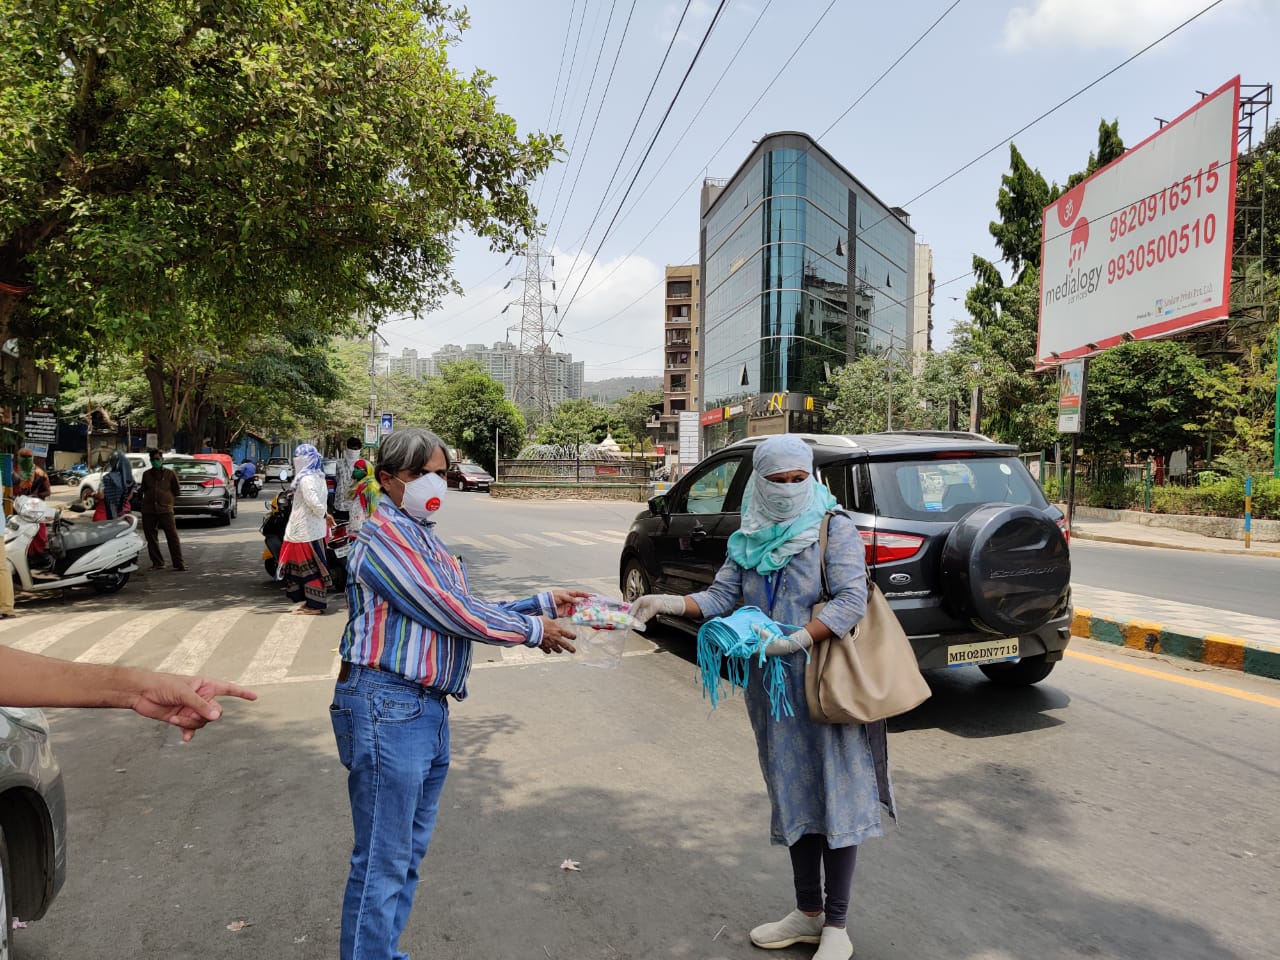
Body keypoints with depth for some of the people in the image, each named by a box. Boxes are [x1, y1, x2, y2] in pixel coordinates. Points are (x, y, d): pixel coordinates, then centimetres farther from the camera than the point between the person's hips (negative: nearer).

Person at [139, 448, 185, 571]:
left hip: (165, 510, -4)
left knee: (172, 537, -8)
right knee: (151, 538, 5)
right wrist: (148, 498, 12)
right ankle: (157, 563, 14)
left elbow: (176, 490, 11)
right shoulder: (146, 474, 13)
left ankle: (178, 563, -6)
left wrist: (169, 499, 5)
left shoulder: (170, 474, 3)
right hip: (148, 511, 4)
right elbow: (143, 490, 25)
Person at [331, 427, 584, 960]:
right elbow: (451, 613, -16)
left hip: (429, 708, 10)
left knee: (409, 853, 19)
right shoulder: (384, 534, -14)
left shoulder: (424, 538, 16)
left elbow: (462, 613, 14)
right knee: (383, 864, 0)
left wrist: (544, 603, 10)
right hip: (386, 706, -10)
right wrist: (533, 630, -6)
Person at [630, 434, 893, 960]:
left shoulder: (834, 527, -9)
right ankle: (807, 914, 31)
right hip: (773, 687, 5)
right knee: (793, 796, 14)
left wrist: (795, 640, -27)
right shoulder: (749, 539, 6)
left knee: (836, 797, 4)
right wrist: (667, 603, -15)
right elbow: (721, 596, 1)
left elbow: (852, 600, -17)